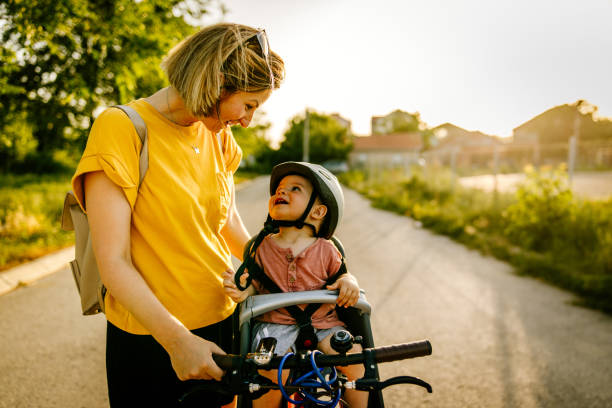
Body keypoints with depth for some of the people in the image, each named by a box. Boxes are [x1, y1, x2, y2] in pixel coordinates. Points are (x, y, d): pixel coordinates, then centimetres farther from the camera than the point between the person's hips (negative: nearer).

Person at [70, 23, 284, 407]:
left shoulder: (218, 136, 5)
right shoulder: (121, 127, -15)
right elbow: (113, 263, -19)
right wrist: (177, 339, -26)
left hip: (221, 323, 6)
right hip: (150, 341, -6)